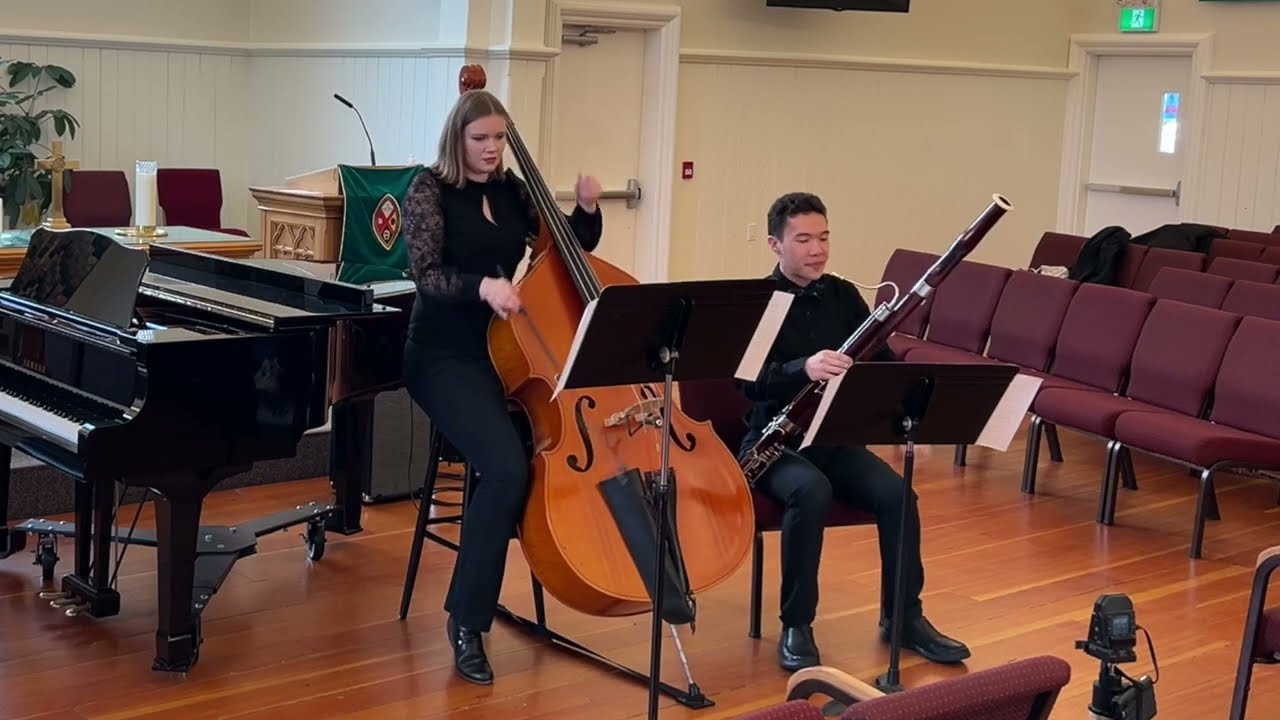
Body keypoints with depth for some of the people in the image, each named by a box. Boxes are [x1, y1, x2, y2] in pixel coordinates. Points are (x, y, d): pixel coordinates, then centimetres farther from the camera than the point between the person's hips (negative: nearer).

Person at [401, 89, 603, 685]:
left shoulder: (513, 191, 10)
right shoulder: (429, 189, -4)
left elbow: (571, 248, 18)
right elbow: (426, 275, -15)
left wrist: (586, 208, -2)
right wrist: (481, 285, -34)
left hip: (512, 349, 5)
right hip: (446, 355, -5)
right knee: (507, 467, -28)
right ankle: (467, 620, -17)